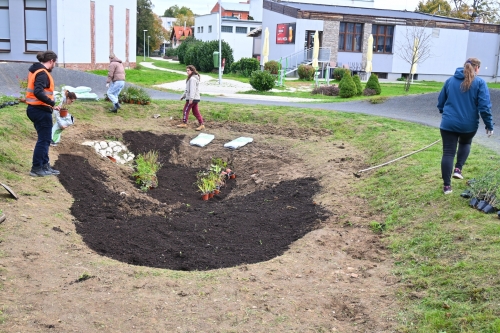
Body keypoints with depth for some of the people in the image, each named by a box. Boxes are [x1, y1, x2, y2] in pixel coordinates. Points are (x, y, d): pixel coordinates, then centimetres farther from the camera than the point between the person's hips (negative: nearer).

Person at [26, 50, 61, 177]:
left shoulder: (35, 70, 14)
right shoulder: (42, 73, -17)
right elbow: (38, 92, -30)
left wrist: (50, 104, 13)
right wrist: (52, 103, -26)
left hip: (35, 109, 10)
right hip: (41, 111, -10)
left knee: (44, 139, 16)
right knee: (44, 140, -2)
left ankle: (45, 166, 23)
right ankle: (36, 168, 4)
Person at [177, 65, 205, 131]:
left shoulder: (192, 79, -14)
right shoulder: (191, 78, 19)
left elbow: (192, 89, -22)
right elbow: (187, 89, 26)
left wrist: (191, 98, -27)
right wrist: (183, 96, 30)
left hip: (192, 99, -10)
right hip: (195, 98, 10)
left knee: (185, 110, 1)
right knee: (196, 112, 8)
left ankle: (184, 123, 10)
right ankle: (201, 124, 5)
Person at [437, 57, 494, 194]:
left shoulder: (450, 81, 7)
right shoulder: (479, 82, -4)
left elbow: (440, 102, 15)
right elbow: (485, 107, -10)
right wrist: (489, 125, -3)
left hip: (449, 124, 1)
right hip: (469, 124, -1)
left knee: (448, 153, 4)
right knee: (465, 143, 29)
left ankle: (446, 185, 4)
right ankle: (458, 169, 13)